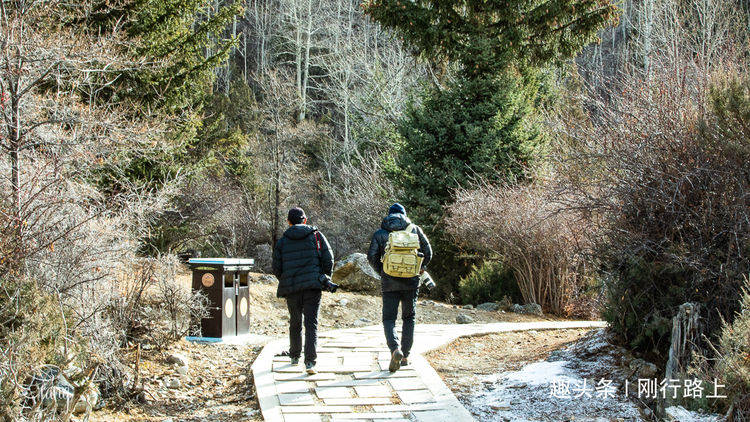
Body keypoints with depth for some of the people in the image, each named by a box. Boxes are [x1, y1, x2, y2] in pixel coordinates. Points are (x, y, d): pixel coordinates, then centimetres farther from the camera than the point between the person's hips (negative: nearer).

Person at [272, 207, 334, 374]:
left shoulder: (282, 241, 5)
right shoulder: (316, 236, 3)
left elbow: (276, 268, 5)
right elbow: (328, 260, -1)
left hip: (291, 288, 2)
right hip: (313, 286, -2)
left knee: (295, 323, 18)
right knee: (311, 323, -3)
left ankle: (295, 356, 31)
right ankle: (310, 361, -14)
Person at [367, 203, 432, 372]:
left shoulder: (379, 234, 3)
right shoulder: (414, 229, 5)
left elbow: (372, 256, -1)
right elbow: (428, 252, 6)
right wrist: (421, 268, 23)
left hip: (389, 283, -1)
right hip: (411, 282, 1)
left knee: (389, 319, 4)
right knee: (409, 317, 16)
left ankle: (395, 349, -21)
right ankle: (405, 356, 16)